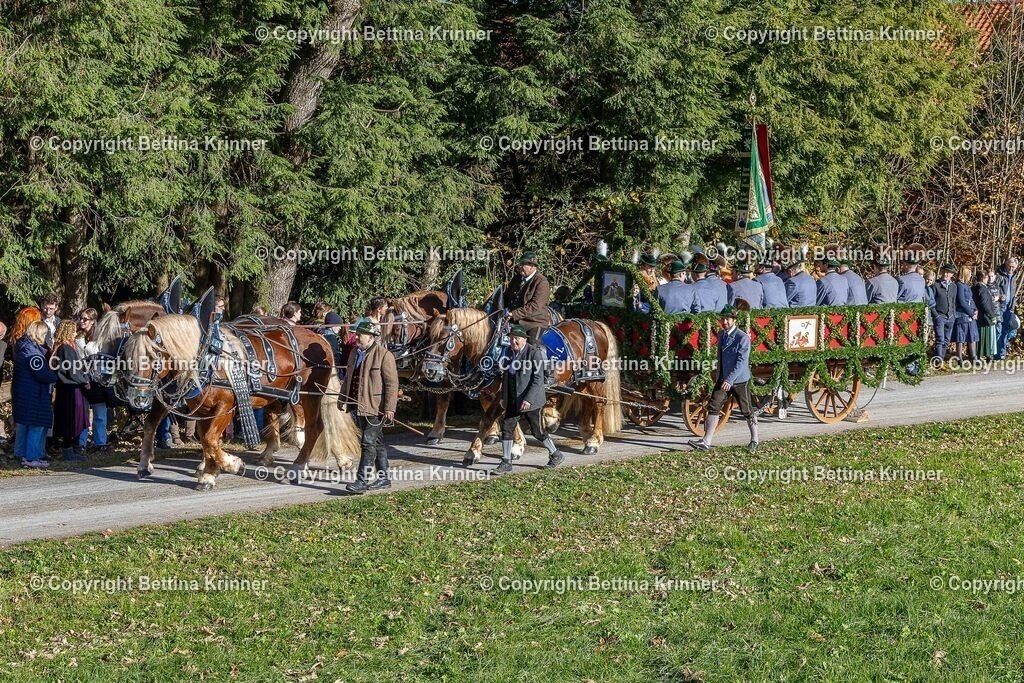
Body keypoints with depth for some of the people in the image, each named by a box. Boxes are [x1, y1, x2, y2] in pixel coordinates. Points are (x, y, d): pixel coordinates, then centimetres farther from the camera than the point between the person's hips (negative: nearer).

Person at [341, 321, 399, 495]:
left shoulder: (384, 355, -12)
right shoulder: (355, 354, 13)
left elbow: (392, 383, -14)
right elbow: (348, 379, 21)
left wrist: (389, 407, -19)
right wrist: (343, 400, 10)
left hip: (375, 408, -8)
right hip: (359, 407, 8)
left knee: (369, 443, -11)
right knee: (377, 443, 15)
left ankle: (362, 481, -12)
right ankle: (383, 478, 22)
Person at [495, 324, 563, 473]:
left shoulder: (534, 352, -17)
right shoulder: (510, 352, 5)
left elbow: (538, 379, -19)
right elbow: (506, 374, 15)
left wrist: (529, 399, -25)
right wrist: (503, 396, 12)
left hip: (529, 399, -6)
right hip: (513, 399, 6)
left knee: (537, 431, 4)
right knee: (507, 427, -1)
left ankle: (556, 455, 25)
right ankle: (506, 462, 6)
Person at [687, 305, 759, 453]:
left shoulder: (743, 338, -15)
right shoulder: (721, 335, 8)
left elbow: (741, 361, -21)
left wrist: (730, 380, -28)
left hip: (739, 380, -6)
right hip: (723, 379, 6)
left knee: (747, 411, 7)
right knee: (713, 408, -4)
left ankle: (755, 440, 23)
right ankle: (706, 442, -7)